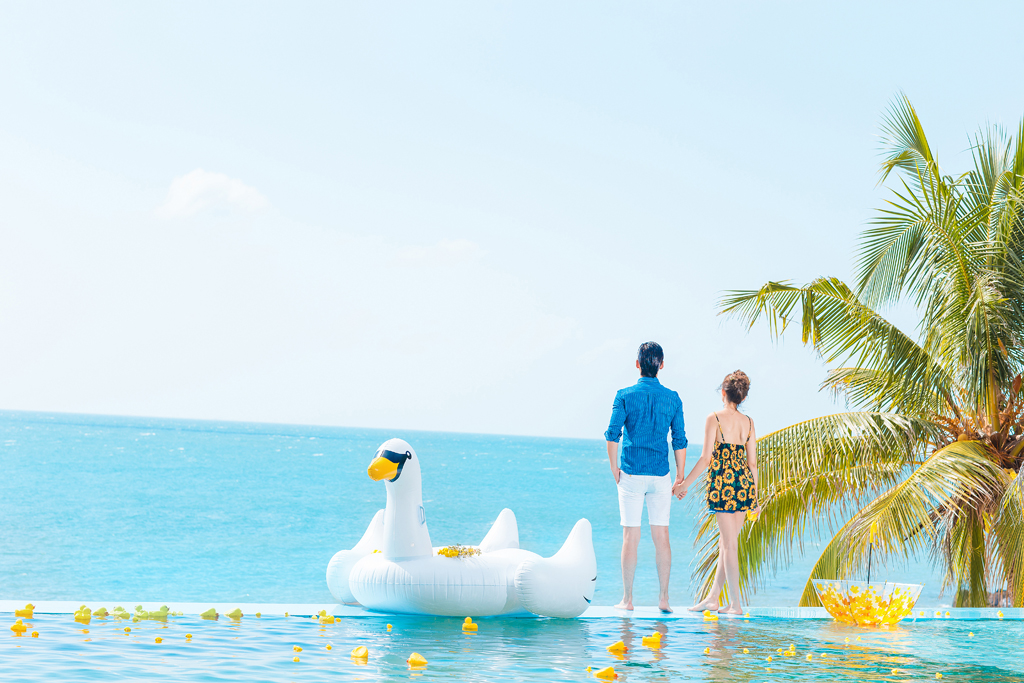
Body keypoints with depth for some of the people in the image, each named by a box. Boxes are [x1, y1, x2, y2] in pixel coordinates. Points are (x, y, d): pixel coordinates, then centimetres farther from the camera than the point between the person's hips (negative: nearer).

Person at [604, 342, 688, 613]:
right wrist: (680, 476, 10)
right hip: (660, 476, 2)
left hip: (632, 474, -2)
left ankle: (627, 599, 3)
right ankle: (663, 598, 5)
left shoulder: (625, 395, -2)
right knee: (661, 535, 5)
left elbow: (612, 434, -8)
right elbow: (680, 440, 4)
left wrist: (615, 469, 0)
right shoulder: (672, 398, 4)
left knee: (631, 537, 0)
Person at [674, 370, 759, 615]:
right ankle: (713, 597, 20)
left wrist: (685, 483, -2)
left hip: (723, 482, -5)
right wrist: (754, 497, 16)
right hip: (744, 483, 5)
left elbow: (706, 457, -10)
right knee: (726, 541, 13)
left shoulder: (715, 419, -7)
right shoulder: (748, 422, 8)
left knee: (730, 544, -3)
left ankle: (735, 604, -2)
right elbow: (752, 462, 9)